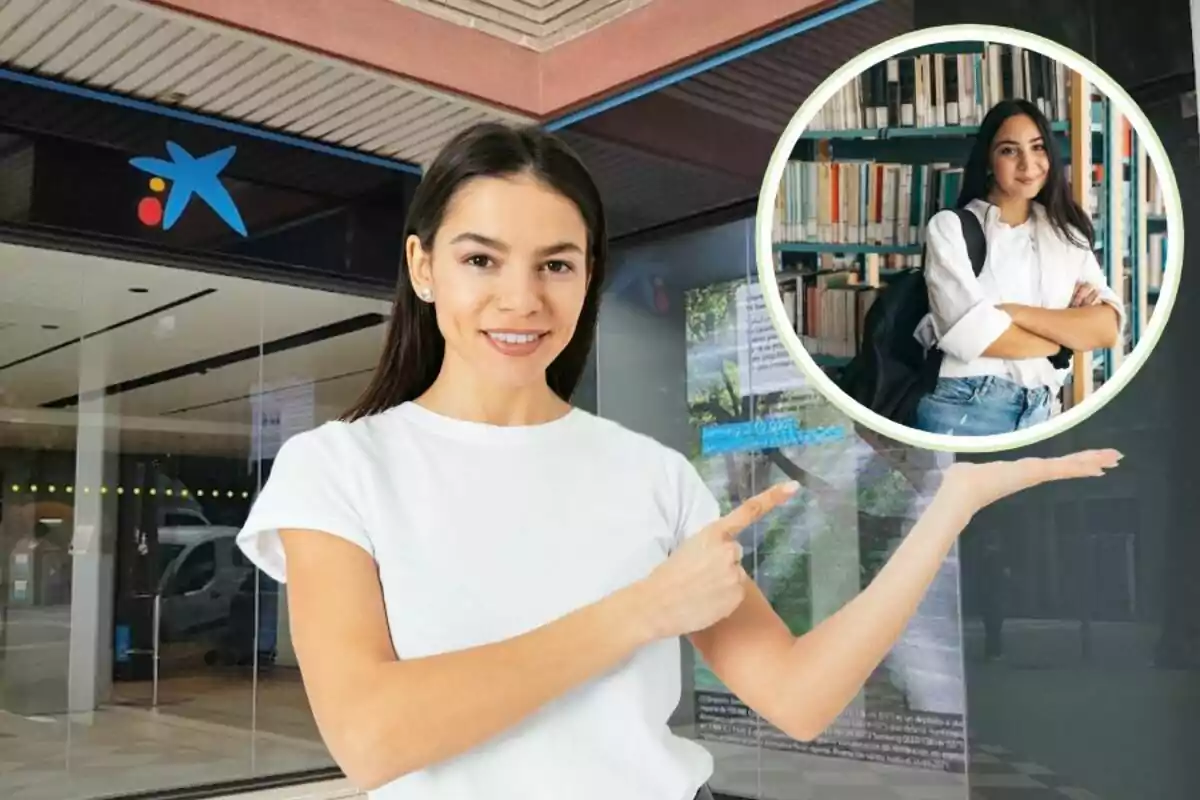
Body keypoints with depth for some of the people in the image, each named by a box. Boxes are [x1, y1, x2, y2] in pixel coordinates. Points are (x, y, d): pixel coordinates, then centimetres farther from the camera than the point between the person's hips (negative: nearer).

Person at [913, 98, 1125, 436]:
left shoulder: (1068, 235, 10)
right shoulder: (950, 227, -3)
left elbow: (1108, 328, -4)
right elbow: (972, 333, -16)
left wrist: (1014, 313, -15)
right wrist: (1069, 334, -3)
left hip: (1039, 413, 4)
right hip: (963, 409, -4)